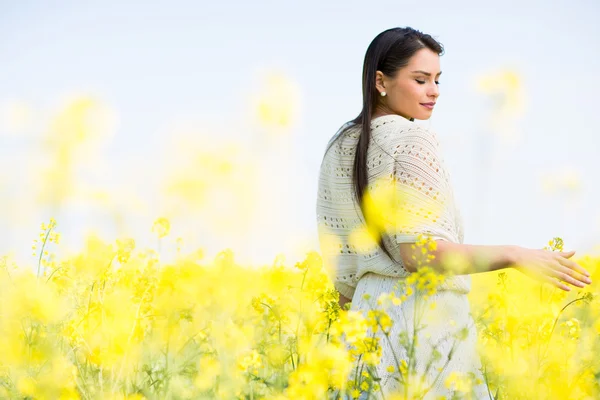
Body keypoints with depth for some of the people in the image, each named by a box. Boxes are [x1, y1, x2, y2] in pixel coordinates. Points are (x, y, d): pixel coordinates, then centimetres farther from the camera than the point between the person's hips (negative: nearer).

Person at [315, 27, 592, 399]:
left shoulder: (340, 146, 12)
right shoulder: (412, 140, -11)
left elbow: (339, 256, 14)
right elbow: (418, 253, -20)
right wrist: (515, 256, -22)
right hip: (425, 319, -8)